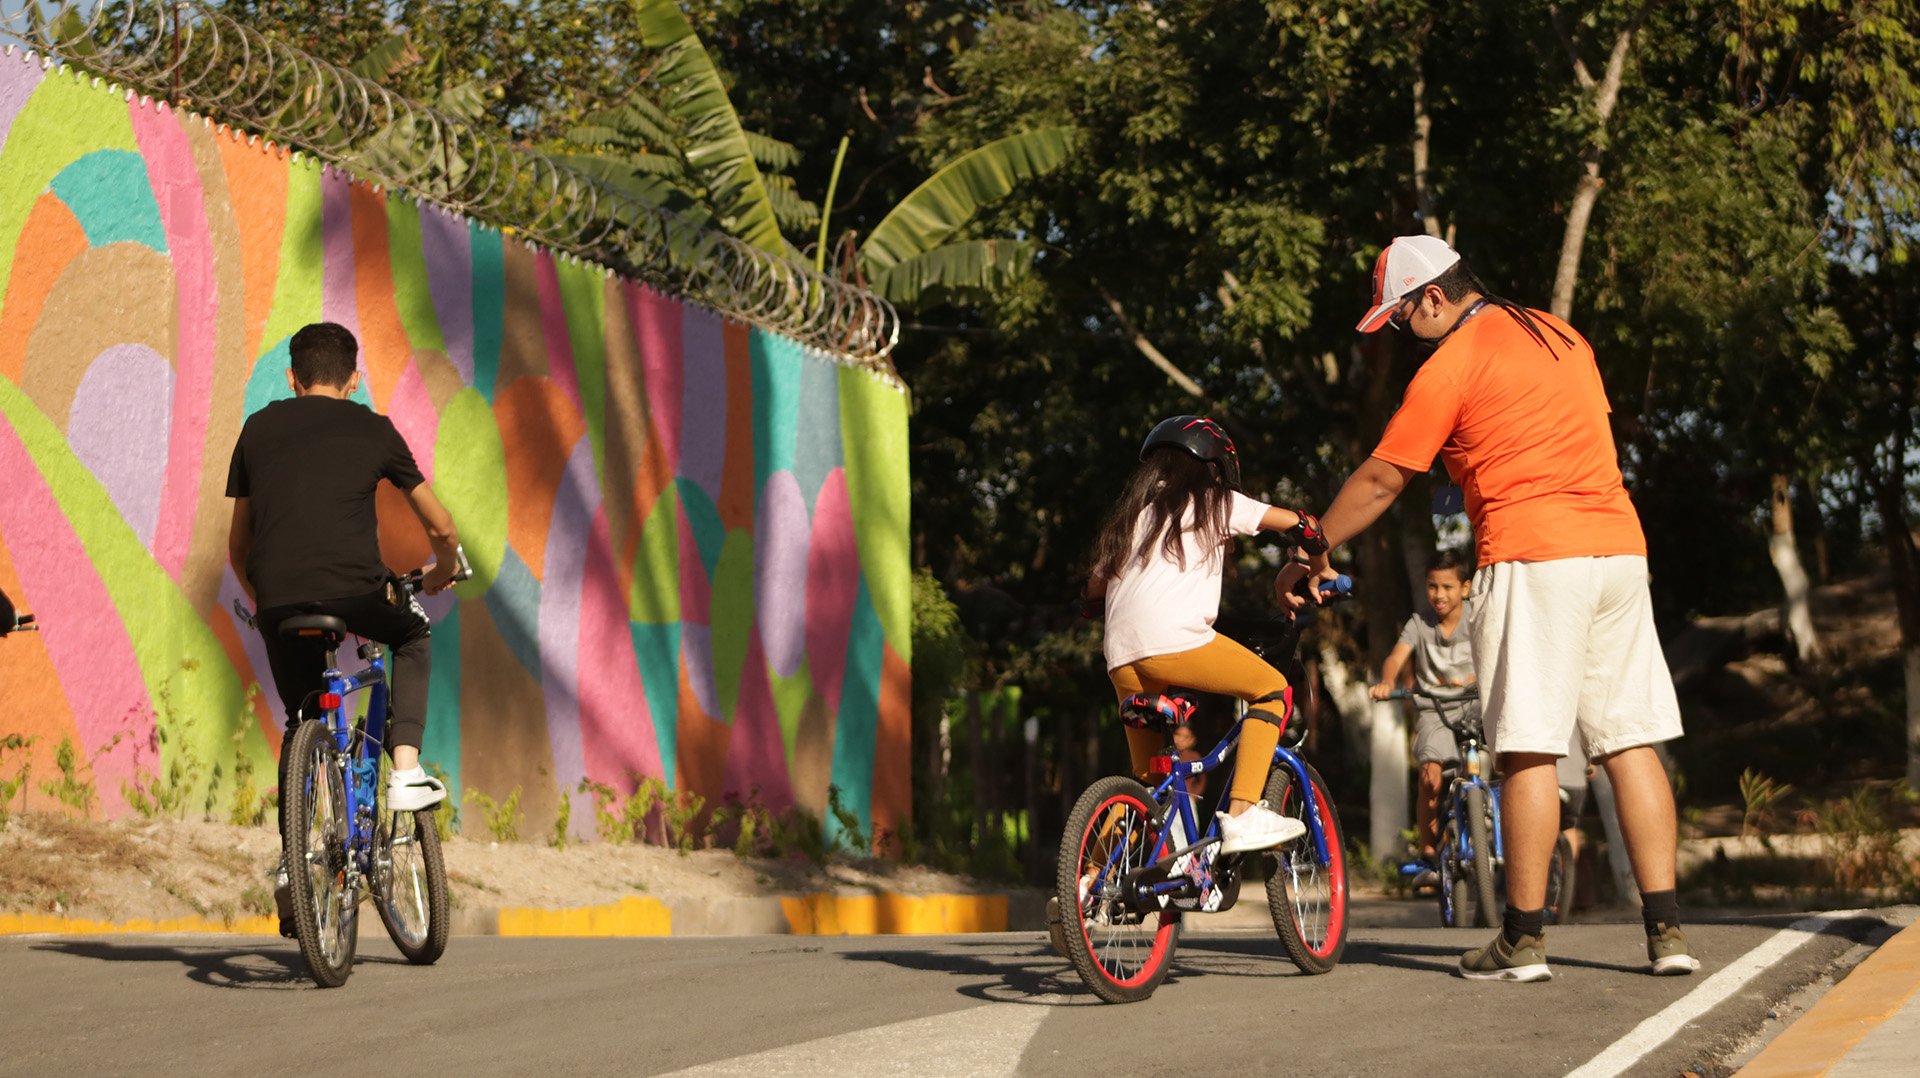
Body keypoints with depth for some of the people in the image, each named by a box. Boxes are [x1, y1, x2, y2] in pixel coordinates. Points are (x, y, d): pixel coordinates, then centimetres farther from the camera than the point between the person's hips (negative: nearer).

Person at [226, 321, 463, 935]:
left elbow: (238, 545, 25)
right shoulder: (374, 430, 16)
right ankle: (406, 772, 15)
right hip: (355, 592, -2)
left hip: (279, 602, 2)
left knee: (302, 723, 22)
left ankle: (291, 862, 11)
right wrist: (441, 574, 43)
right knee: (413, 635, 30)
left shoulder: (259, 429, 20)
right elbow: (441, 528, 23)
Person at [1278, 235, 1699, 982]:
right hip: (1619, 549, 7)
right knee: (1630, 742, 5)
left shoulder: (1448, 367, -3)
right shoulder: (1561, 337, 18)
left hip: (1532, 557, -7)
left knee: (1529, 751, -4)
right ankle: (1666, 930, 1)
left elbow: (1380, 481, 1)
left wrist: (1309, 556, 11)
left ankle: (1523, 939, -3)